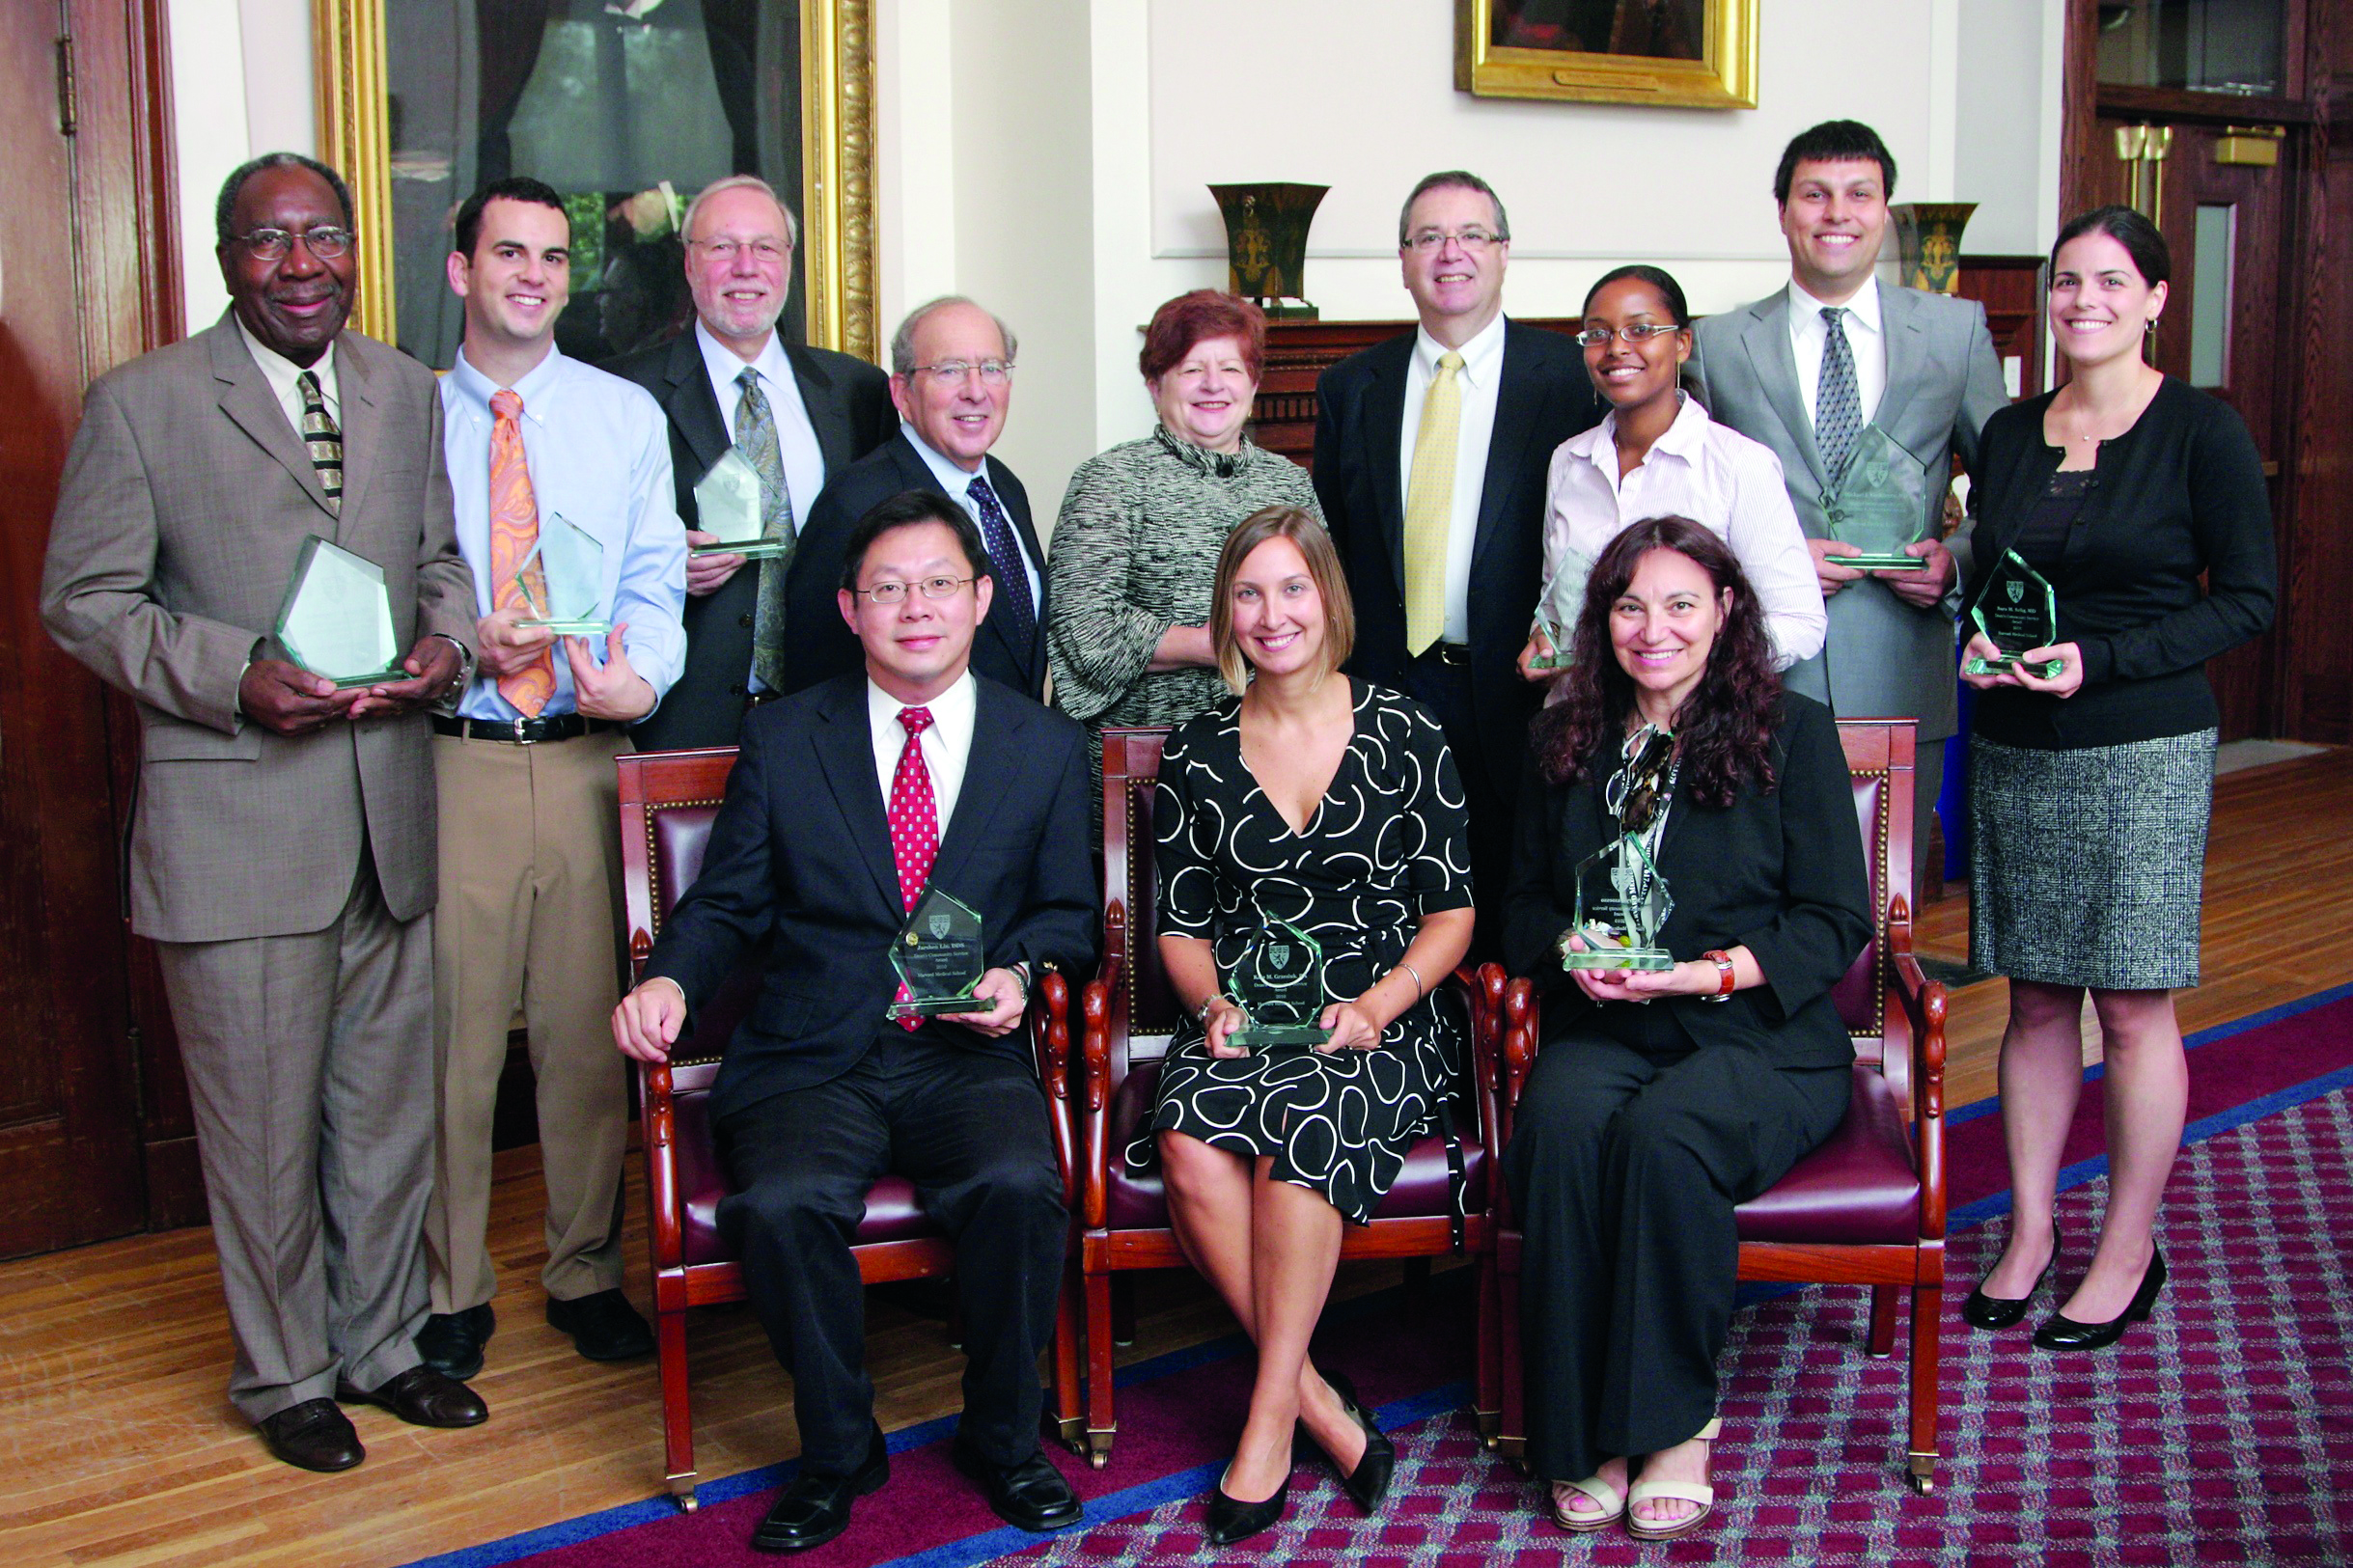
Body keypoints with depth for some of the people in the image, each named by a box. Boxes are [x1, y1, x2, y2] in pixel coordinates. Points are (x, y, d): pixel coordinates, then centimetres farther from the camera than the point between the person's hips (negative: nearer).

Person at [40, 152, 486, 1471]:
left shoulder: (407, 391, 11)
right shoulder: (142, 404, -5)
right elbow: (86, 599, -5)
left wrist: (449, 636, -3)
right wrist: (235, 677, -18)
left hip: (392, 811, 5)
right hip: (235, 825, -5)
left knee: (390, 1101, 15)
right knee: (264, 1117, 5)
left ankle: (383, 1339, 33)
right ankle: (287, 1374, 23)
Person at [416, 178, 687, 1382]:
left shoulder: (626, 415, 11)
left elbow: (656, 582, 7)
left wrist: (638, 675, -13)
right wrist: (462, 642, -13)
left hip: (590, 754, 2)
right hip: (454, 755, -1)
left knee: (589, 1030, 7)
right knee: (453, 1027, 3)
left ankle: (588, 1274, 22)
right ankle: (453, 1291, 18)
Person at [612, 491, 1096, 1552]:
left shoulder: (1047, 748, 11)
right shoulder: (782, 739, 10)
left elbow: (1067, 912, 15)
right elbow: (725, 904, 9)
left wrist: (1020, 970, -7)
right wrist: (669, 981, -12)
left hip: (967, 1057, 0)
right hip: (809, 1059, 0)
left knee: (1018, 1187, -30)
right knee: (782, 1205, -29)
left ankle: (1001, 1438, -2)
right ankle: (838, 1453, -2)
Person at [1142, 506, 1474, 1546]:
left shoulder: (1402, 734, 4)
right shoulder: (1198, 754, 10)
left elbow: (1451, 910, 4)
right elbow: (1181, 924, 13)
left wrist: (1376, 1006, -12)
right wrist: (1213, 1005, -8)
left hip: (1381, 1026, -2)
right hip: (1242, 1023, 2)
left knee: (1299, 1118, -34)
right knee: (1191, 1145, -30)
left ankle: (1271, 1419, -23)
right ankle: (1321, 1404, -18)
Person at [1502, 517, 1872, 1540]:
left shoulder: (1791, 733, 4)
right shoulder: (1565, 742, 16)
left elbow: (1836, 921, 0)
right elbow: (1526, 899, 21)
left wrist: (1715, 972, -15)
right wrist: (1567, 949, -3)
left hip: (1757, 1037, -2)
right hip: (1602, 1028, 3)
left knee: (1663, 1135, -35)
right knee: (1562, 1129, -32)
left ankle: (1673, 1420, -17)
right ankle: (1583, 1432, -21)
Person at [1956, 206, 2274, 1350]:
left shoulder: (2202, 432, -4)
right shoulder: (2010, 433, 11)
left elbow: (2248, 600, -6)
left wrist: (2098, 659, -15)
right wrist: (1983, 640, -3)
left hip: (2144, 752, -4)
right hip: (2013, 751, 4)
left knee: (2133, 1005, 1)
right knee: (2034, 1000, 8)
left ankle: (2129, 1252, 14)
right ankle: (2029, 1234, 19)